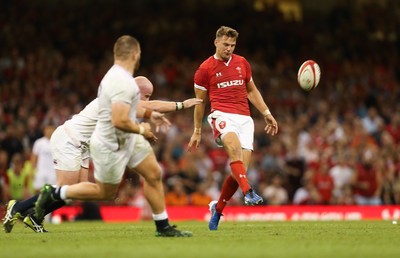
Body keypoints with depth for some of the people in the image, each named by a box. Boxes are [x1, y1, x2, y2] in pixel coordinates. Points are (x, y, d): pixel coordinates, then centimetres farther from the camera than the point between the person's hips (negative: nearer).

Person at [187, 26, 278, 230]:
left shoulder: (242, 63, 16)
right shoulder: (205, 69, 4)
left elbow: (251, 91, 27)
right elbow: (200, 101, 12)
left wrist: (267, 114, 21)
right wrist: (197, 131, 16)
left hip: (244, 118, 4)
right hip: (222, 116, -4)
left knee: (240, 170, -8)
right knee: (234, 147, -37)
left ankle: (217, 208, 14)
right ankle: (248, 192, -50)